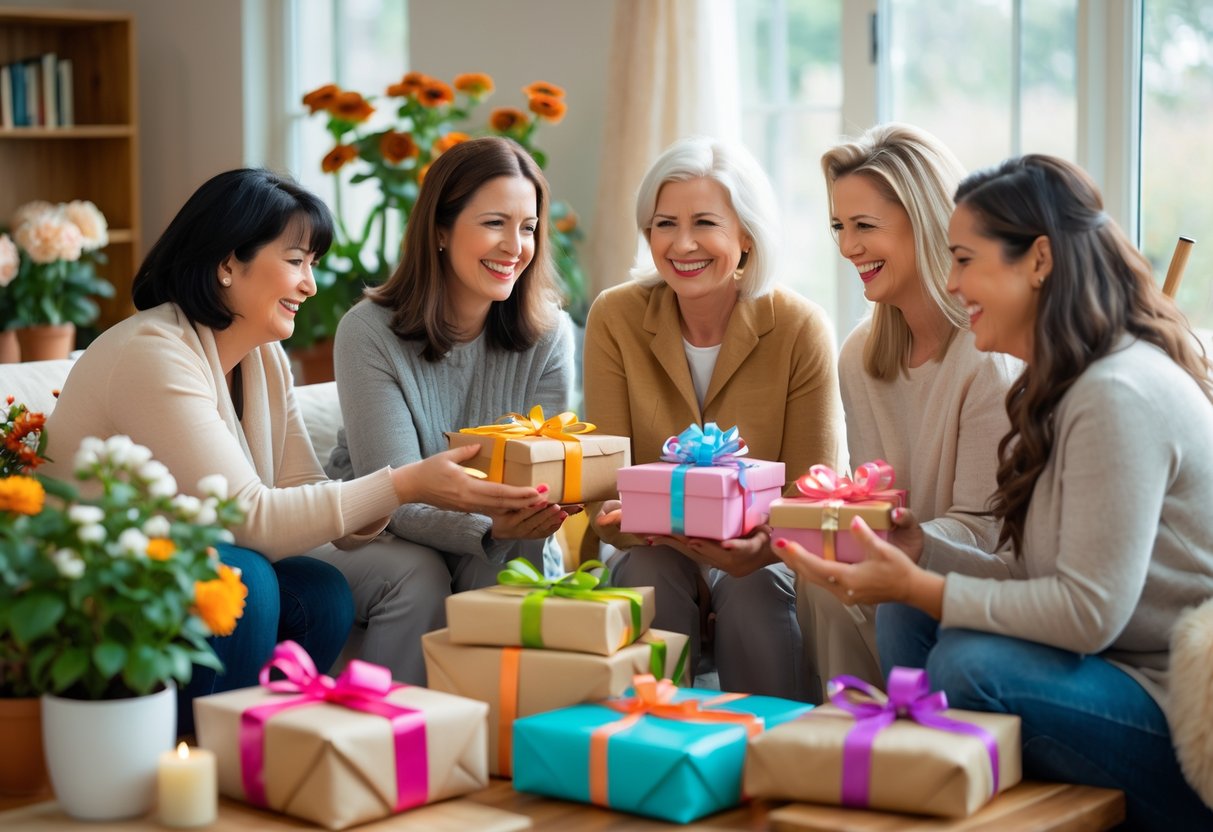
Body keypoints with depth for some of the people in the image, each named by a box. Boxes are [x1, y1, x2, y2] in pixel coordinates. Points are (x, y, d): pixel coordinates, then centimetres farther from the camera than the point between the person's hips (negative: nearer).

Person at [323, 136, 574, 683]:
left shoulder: (548, 335, -7)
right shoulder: (369, 332, -16)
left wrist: (538, 514, -35)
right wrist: (491, 526, -42)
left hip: (493, 552, 2)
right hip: (373, 538, -2)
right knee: (418, 574, -32)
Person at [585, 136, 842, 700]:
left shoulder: (801, 329, -11)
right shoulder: (615, 319, -7)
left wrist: (763, 544, -34)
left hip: (761, 558, 0)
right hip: (658, 549, 1)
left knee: (754, 592, -31)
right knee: (651, 576, -31)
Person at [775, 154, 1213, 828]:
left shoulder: (1121, 396, -19)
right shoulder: (1062, 385, 12)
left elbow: (1088, 611, -24)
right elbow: (1037, 578, 9)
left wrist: (917, 587, -20)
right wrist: (912, 550, 1)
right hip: (1121, 672, 10)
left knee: (972, 664, -27)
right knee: (909, 614, 0)